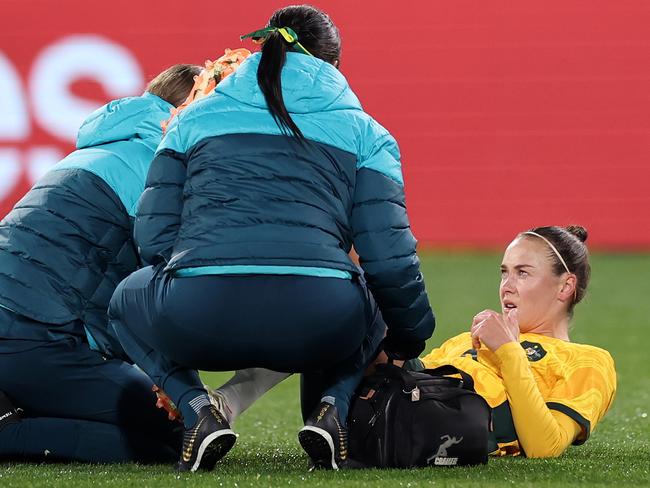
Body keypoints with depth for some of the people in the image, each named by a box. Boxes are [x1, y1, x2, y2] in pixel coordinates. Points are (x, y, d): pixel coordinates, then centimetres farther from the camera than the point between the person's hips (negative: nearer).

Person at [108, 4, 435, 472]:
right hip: (317, 324, 0)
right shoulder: (365, 132, 20)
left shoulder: (195, 118, 23)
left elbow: (153, 237, 17)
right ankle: (333, 405, 8)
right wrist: (407, 341, 29)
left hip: (202, 318, 0)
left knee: (129, 299, 35)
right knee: (364, 310, 38)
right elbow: (389, 257, 12)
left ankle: (197, 410, 9)